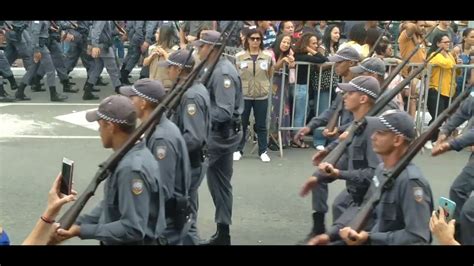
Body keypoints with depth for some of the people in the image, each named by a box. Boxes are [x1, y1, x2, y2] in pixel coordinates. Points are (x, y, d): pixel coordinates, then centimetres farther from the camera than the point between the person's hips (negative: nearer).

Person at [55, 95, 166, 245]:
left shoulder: (132, 168, -27)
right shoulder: (126, 158, 4)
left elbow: (133, 229, -29)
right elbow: (109, 205, 13)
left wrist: (82, 231, -25)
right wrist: (77, 223, 2)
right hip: (117, 243, 9)